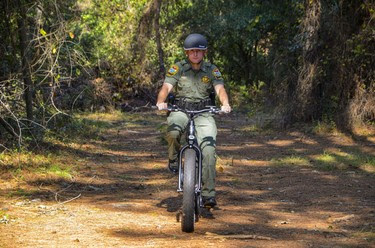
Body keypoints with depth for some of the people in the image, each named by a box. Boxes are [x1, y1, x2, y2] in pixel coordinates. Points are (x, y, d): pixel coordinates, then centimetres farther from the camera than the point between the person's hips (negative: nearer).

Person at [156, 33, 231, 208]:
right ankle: (174, 159, -2)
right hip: (180, 110, -1)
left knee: (208, 147, -21)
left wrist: (225, 104, -28)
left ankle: (208, 194, -20)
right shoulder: (178, 68, 5)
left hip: (204, 113, 1)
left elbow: (220, 89, -5)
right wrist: (161, 102, -29)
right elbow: (166, 87, -7)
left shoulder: (212, 70, 8)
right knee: (173, 131, -36)